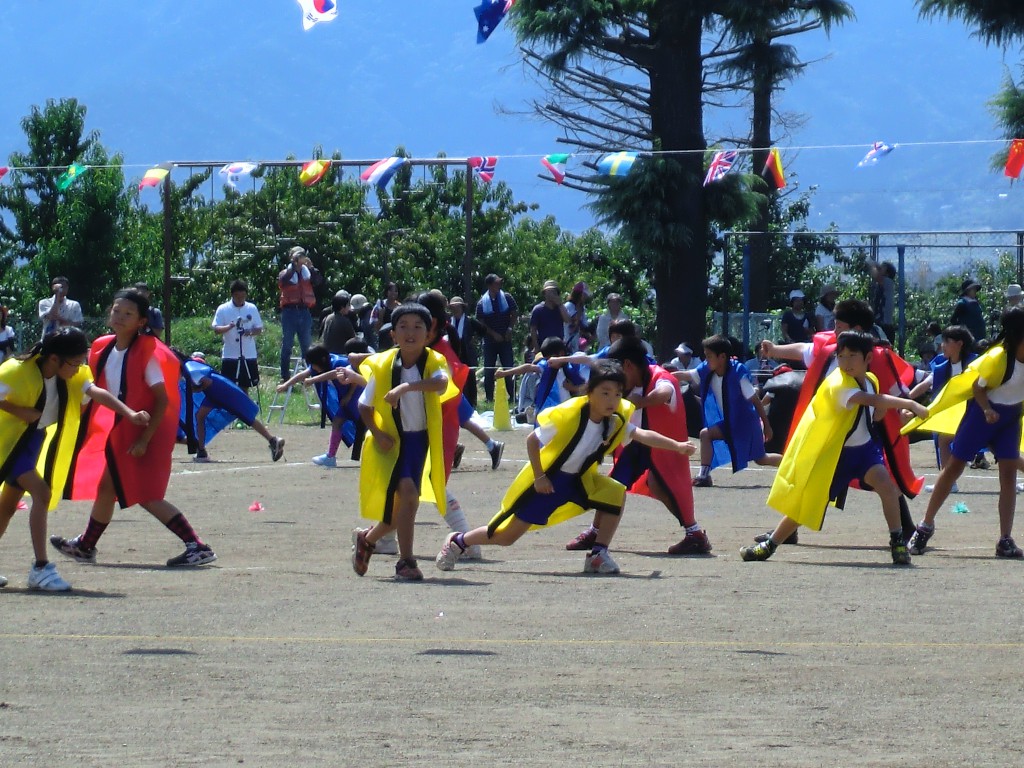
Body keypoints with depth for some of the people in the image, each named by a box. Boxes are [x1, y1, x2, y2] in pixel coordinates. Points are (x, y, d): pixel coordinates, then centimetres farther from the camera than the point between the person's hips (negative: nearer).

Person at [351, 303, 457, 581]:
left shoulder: (434, 362, -8)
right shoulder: (382, 366, -8)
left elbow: (441, 383, -33)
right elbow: (364, 405, 4)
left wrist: (407, 386, -46)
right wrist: (376, 433, -11)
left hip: (420, 440, 3)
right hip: (392, 441, -3)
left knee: (400, 507, 11)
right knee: (407, 492, -23)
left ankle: (366, 538, 41)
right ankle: (405, 561, -15)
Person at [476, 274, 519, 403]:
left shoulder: (507, 298, 1)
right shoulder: (482, 303, -1)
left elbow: (515, 313, 7)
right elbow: (480, 323, -2)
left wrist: (510, 328, -7)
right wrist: (494, 334, -11)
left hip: (505, 339, 0)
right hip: (490, 340, 0)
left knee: (509, 368, -2)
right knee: (489, 371, 2)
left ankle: (513, 396, 3)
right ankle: (489, 398, 9)